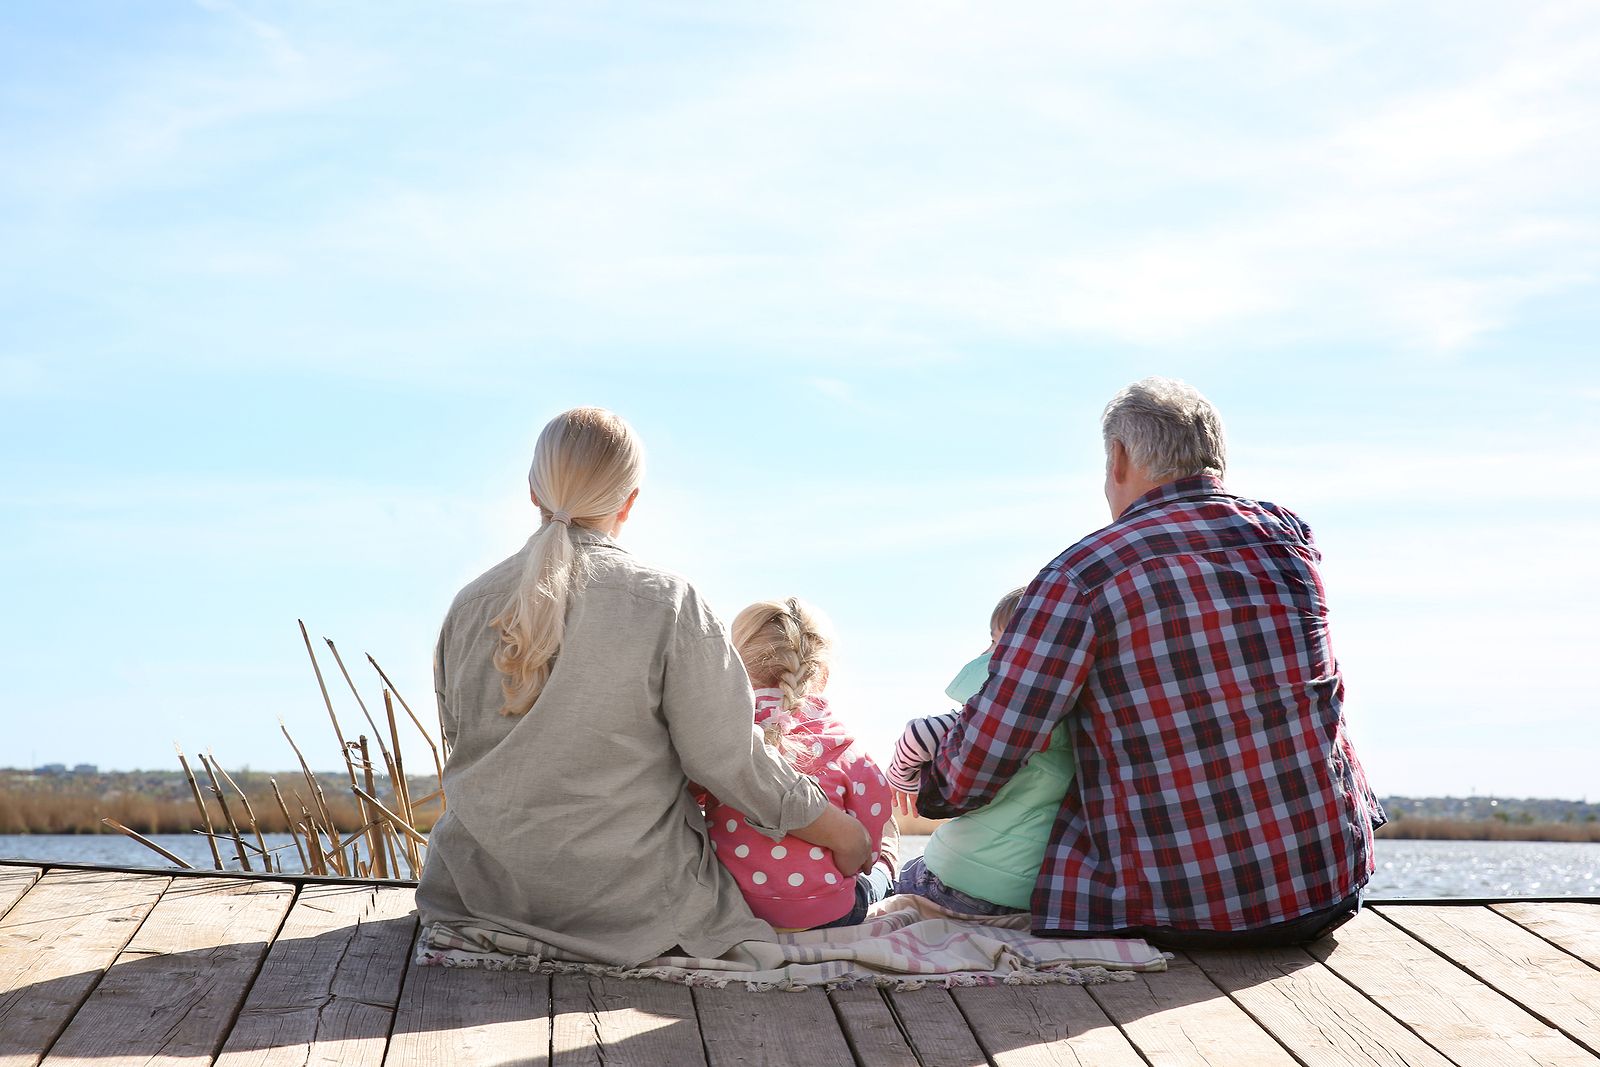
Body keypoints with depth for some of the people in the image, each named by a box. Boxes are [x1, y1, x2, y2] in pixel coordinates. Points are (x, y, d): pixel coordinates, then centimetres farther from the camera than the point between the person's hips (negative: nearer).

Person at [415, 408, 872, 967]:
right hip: (628, 900, -6)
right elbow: (730, 762, -13)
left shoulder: (470, 605, -2)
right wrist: (842, 831, 2)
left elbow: (459, 736, 8)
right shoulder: (668, 603, -15)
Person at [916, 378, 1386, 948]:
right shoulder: (1290, 534, 3)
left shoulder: (1081, 576, -11)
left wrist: (934, 792, 13)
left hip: (1184, 914, -3)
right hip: (1332, 887, 4)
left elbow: (983, 756, -11)